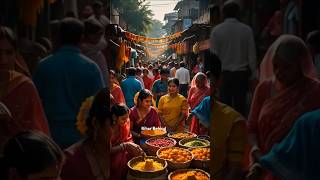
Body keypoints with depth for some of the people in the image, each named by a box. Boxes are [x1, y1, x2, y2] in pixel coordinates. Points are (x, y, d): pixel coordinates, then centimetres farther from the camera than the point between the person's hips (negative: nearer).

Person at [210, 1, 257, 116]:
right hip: (241, 73, 0)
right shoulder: (246, 30, -3)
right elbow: (252, 54, -2)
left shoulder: (216, 30, -5)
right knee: (240, 105, 6)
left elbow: (213, 55, -5)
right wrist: (254, 75, 6)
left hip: (224, 73, 0)